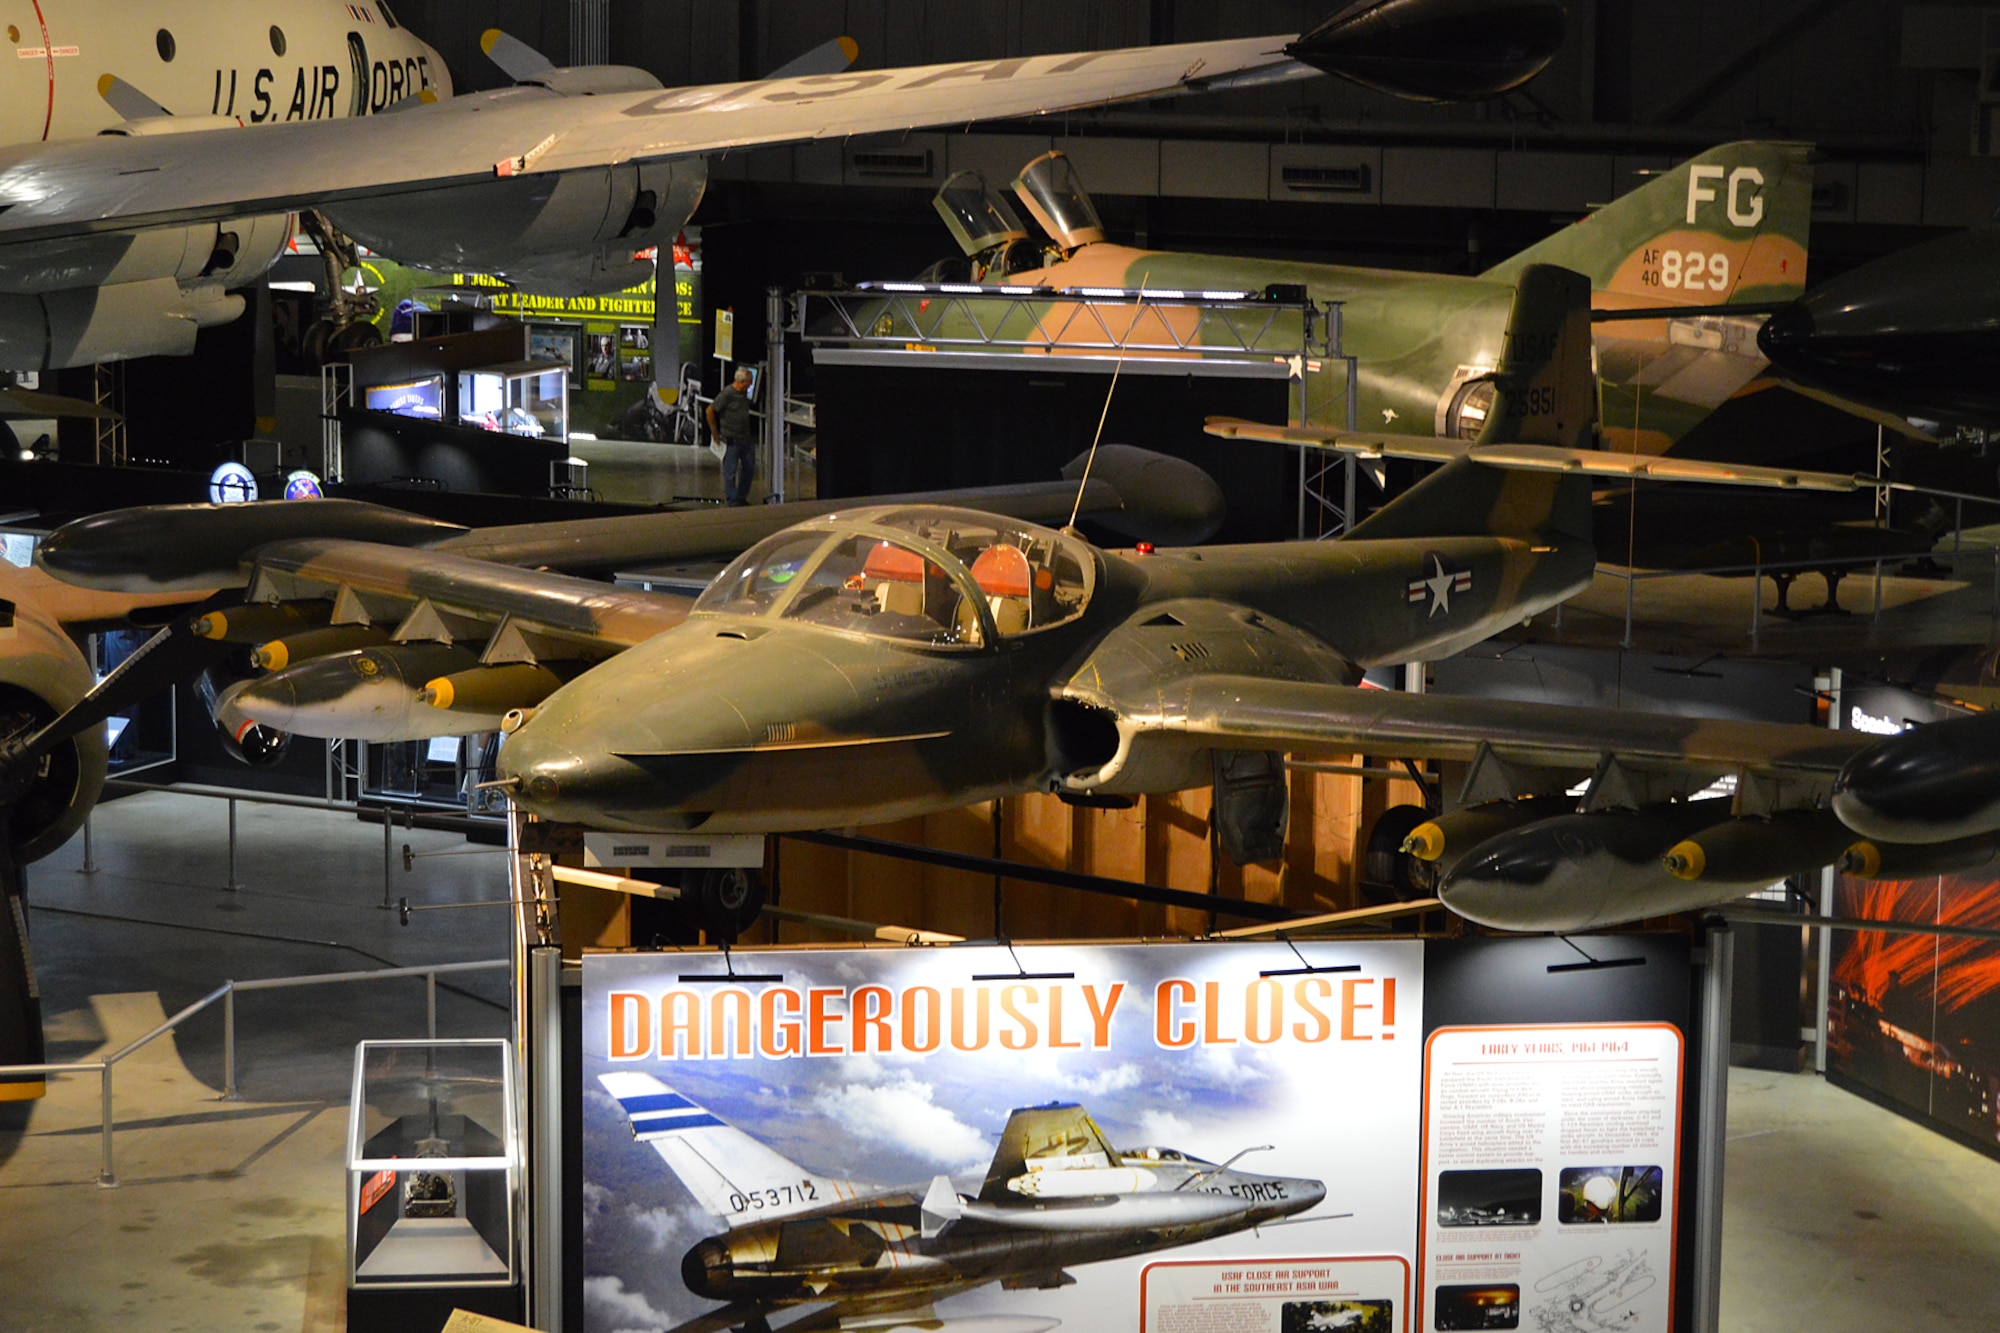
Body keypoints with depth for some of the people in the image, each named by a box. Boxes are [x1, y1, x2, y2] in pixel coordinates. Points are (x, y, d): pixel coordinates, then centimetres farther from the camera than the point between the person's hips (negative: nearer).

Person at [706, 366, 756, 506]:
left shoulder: (744, 393, 8)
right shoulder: (727, 394, -17)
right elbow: (710, 410, -14)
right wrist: (715, 433, -10)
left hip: (744, 438, 8)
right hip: (731, 440, -8)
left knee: (749, 467, 13)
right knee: (730, 471, 0)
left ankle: (742, 497, 25)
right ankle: (732, 500, 7)